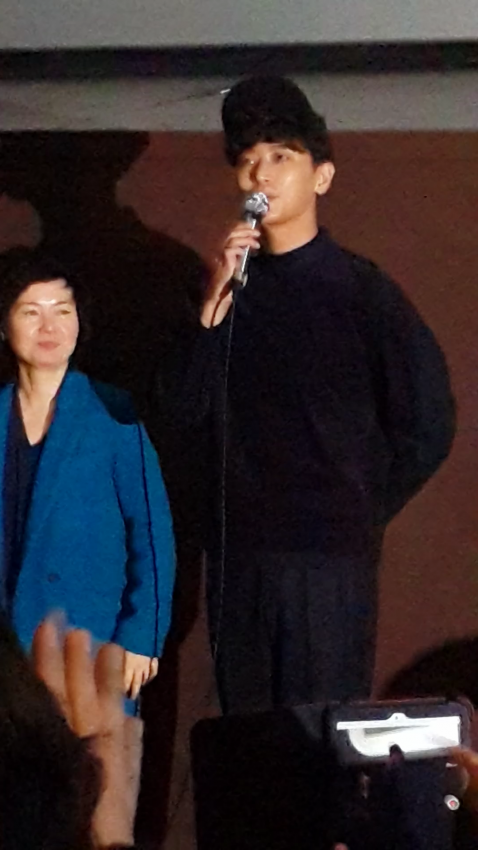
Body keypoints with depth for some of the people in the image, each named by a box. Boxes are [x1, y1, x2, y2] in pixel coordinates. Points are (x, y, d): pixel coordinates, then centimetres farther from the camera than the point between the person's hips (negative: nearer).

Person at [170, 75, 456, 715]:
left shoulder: (359, 290, -2)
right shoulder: (227, 288, 12)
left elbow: (429, 426, -2)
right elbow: (187, 417, 3)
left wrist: (362, 513, 2)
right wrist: (214, 307, -6)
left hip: (330, 560, -4)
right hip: (237, 557, 5)